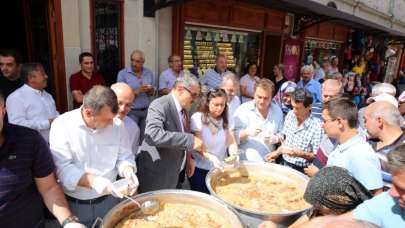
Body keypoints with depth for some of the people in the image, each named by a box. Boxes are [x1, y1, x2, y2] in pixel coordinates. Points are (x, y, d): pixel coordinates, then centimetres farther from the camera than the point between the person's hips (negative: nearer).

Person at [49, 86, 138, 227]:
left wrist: (127, 171, -21)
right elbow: (63, 169, -21)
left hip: (108, 200, 3)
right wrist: (92, 180, -35)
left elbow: (125, 157, 0)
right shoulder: (62, 125, -16)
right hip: (74, 204, -2)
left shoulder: (117, 125, -8)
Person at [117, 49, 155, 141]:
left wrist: (151, 90, -8)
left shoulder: (149, 73, 8)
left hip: (146, 110, 3)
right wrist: (137, 91, -18)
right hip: (131, 111, -3)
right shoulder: (122, 73, -3)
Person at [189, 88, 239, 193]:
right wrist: (211, 157, -33)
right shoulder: (197, 118, -12)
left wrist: (234, 155, -24)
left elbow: (231, 142, -4)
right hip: (200, 169, -3)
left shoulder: (225, 120, 1)